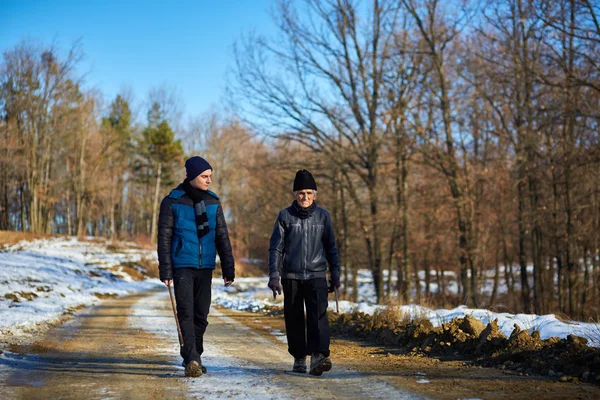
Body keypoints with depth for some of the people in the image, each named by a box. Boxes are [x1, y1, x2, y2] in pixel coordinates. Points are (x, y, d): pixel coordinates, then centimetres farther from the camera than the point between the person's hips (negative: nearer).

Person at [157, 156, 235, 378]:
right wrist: (165, 270, -10)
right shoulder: (172, 202, -4)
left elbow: (222, 237, 10)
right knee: (186, 312, -12)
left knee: (201, 314, 9)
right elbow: (164, 238, -4)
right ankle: (191, 359, -16)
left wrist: (228, 269, 6)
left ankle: (195, 357, 23)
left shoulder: (213, 202, 7)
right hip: (182, 266, -4)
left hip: (205, 267, 4)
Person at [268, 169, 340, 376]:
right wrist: (274, 274, -8)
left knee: (318, 315, -16)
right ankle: (299, 358, 19)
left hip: (317, 275, 0)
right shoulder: (285, 216, 2)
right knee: (294, 320, 6)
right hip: (291, 276, 0)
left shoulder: (323, 216, 7)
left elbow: (331, 247, 14)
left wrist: (335, 272, 10)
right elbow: (275, 247, 1)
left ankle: (318, 357, -26)